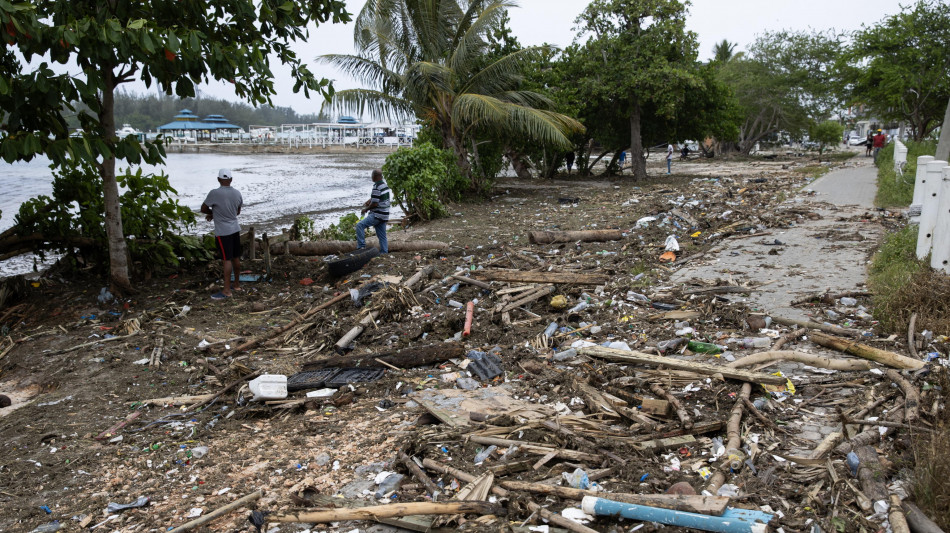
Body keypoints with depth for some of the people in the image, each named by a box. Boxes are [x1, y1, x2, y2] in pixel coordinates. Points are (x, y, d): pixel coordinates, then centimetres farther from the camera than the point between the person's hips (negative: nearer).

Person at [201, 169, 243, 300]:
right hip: (235, 229, 6)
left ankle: (226, 291, -3)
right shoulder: (237, 193, 1)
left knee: (227, 260, -6)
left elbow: (203, 209, -7)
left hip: (223, 232, -6)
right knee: (236, 257, 13)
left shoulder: (214, 193, -17)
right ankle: (237, 284, 25)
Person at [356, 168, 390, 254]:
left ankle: (361, 246, -13)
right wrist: (369, 201, 13)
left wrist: (366, 209, -4)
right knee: (382, 236, 12)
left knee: (359, 225, -11)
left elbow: (374, 203, -19)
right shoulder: (385, 184, 11)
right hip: (384, 215, 9)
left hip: (377, 214, -9)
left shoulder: (377, 187, -17)